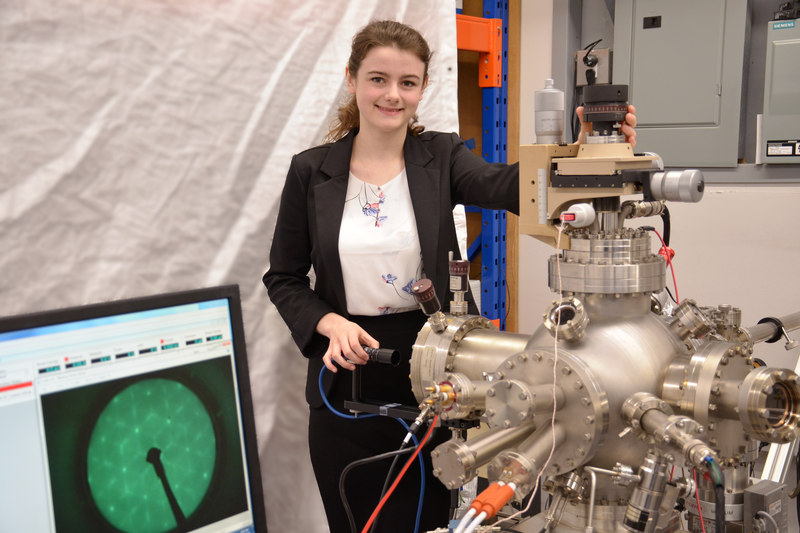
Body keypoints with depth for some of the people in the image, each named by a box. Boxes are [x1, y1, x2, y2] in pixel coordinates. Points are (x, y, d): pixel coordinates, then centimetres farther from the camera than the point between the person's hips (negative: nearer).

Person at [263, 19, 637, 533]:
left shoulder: (441, 156, -2)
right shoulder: (311, 171, -1)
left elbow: (503, 186, -24)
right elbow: (284, 278, 4)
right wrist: (331, 324, -15)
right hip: (349, 378, 1)